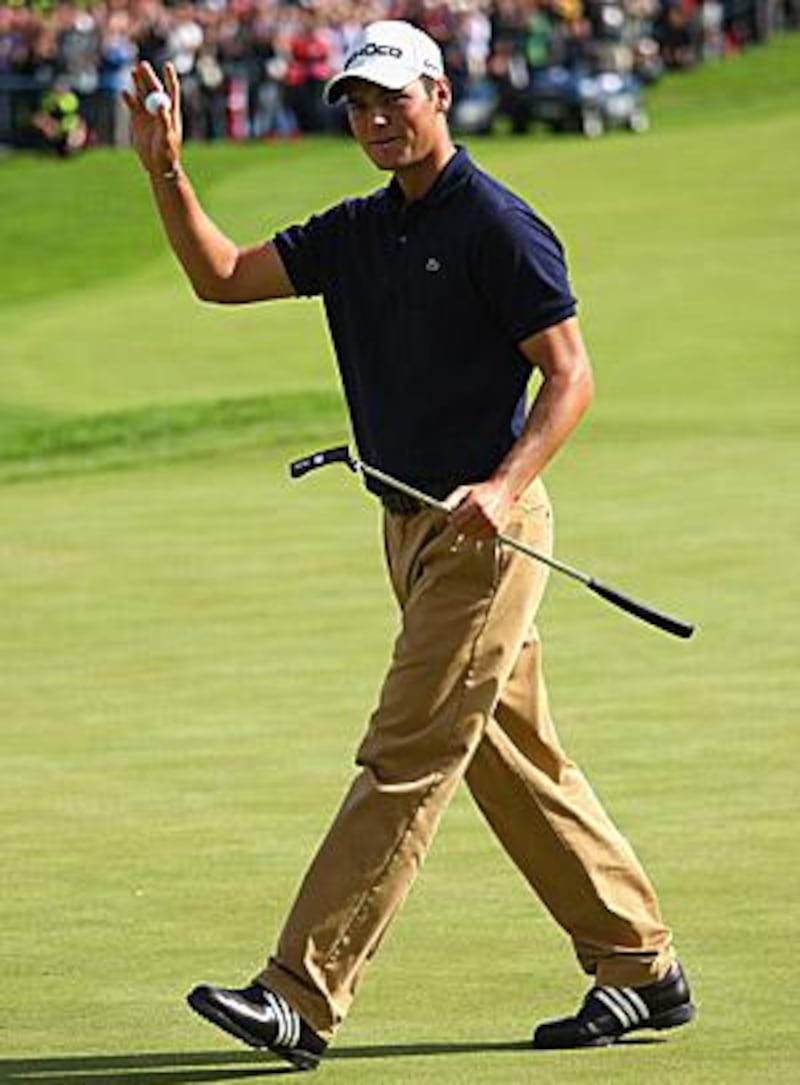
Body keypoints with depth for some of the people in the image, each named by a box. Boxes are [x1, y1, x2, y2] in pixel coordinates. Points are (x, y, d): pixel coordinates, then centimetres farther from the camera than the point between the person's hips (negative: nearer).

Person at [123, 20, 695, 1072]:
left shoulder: (500, 226, -11)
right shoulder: (355, 233, 13)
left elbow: (570, 375, -13)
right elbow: (222, 276, 11)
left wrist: (502, 487, -26)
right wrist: (166, 170, -2)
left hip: (484, 529, -9)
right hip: (413, 529, 9)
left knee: (406, 758, -10)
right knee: (515, 762, 12)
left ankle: (304, 998, -14)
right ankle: (643, 969, 20)